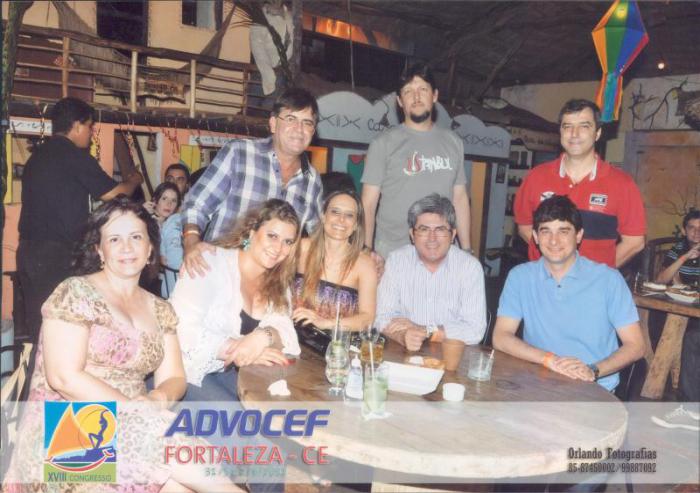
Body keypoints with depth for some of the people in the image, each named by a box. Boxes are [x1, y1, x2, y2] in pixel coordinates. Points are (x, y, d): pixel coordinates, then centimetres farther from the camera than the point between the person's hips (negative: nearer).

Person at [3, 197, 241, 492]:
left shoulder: (160, 310, 11)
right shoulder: (75, 293, -6)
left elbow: (173, 378, 7)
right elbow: (64, 378, -15)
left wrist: (157, 398, -17)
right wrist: (138, 409, -20)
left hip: (130, 428, 4)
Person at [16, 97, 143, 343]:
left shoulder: (37, 156, 16)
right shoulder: (75, 156, -10)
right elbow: (114, 194, -5)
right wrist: (134, 180, 15)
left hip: (28, 249, 8)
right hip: (58, 253, -8)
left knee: (37, 322, 12)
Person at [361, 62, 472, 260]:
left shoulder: (453, 142, 11)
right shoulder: (384, 144, 0)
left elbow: (460, 197, 13)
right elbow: (368, 203, -3)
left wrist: (466, 249, 9)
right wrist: (366, 251, -11)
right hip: (393, 252, -3)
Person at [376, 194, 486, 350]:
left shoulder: (470, 266, -5)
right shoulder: (396, 260, -1)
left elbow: (474, 331, -10)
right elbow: (383, 318, -5)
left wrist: (423, 331, -15)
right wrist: (403, 336, -25)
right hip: (403, 354, 1)